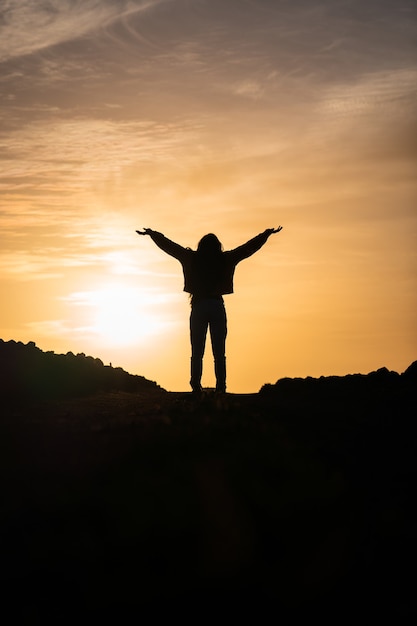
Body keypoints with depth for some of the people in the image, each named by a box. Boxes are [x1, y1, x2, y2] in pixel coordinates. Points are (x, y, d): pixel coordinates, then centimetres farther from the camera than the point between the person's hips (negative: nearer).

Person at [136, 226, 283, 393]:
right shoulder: (224, 260, 2)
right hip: (217, 307, 0)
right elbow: (248, 248, 9)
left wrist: (152, 234, 22)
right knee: (219, 353, 1)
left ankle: (196, 387, -6)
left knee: (197, 352, 3)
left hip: (198, 307, 0)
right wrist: (267, 234, 19)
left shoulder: (192, 259, 2)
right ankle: (220, 387, -6)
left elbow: (169, 246, 10)